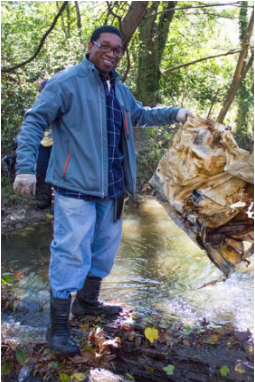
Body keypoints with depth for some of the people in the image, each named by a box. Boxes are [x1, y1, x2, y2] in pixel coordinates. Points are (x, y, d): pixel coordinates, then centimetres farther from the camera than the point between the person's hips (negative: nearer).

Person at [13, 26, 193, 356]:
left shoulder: (119, 89, 16)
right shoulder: (67, 82, -8)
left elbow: (139, 115, 33)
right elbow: (34, 122, -12)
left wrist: (174, 113, 22)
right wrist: (25, 167, -21)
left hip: (112, 188, 9)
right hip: (76, 186, -8)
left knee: (105, 247, 17)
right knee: (71, 252, -8)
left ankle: (87, 303, 37)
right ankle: (58, 326, 5)